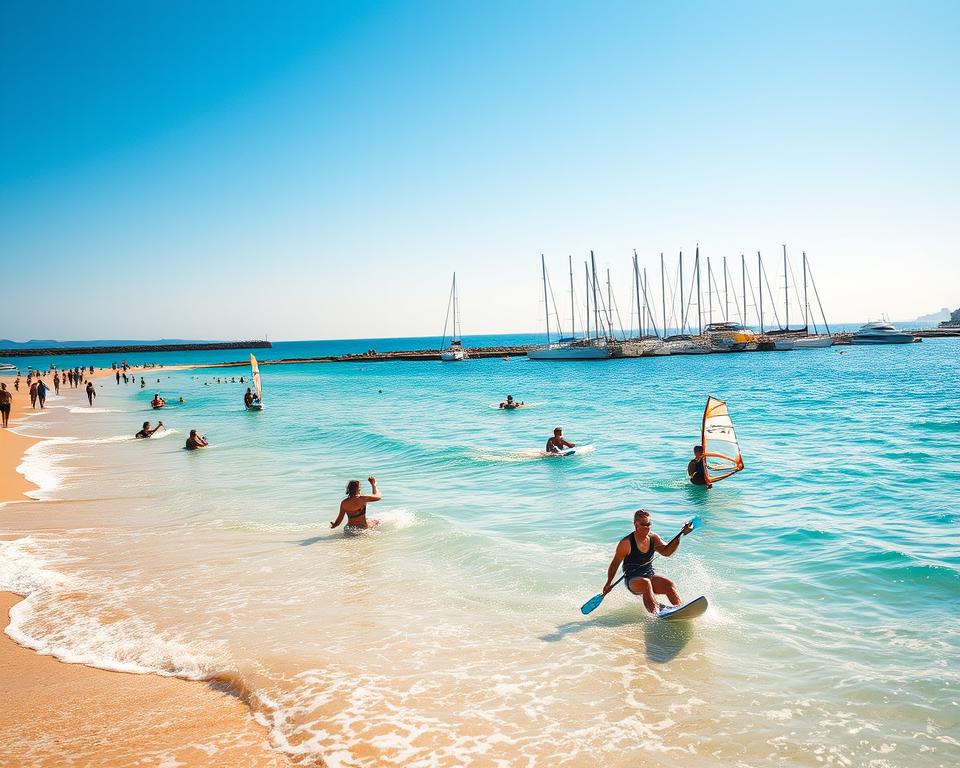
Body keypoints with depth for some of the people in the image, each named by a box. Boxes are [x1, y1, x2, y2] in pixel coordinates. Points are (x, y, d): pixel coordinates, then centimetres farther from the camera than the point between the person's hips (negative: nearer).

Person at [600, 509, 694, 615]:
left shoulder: (653, 538, 4)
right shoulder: (627, 543, -11)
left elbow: (666, 551, -11)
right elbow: (615, 563, -2)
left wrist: (680, 535, -23)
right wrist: (609, 582, -11)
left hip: (650, 576, 5)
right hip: (632, 580, -5)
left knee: (670, 585, -21)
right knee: (645, 583, -37)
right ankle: (656, 612, -49)